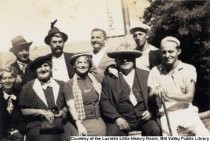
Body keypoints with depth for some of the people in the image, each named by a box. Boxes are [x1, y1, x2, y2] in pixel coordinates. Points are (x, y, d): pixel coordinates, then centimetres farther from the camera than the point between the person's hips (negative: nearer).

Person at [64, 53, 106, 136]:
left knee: (101, 132, -17)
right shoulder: (69, 84, 2)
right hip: (82, 121, -3)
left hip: (98, 119, 3)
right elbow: (71, 106, -7)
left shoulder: (95, 79, 12)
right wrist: (79, 125, -18)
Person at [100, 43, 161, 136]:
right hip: (121, 119, -1)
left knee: (156, 131, -24)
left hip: (143, 117, 2)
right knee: (113, 133, -28)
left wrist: (151, 111, -3)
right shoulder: (109, 79, 7)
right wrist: (116, 117, -10)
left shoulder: (146, 75, 11)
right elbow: (104, 101, 2)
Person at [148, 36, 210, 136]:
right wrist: (155, 93, -24)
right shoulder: (155, 71, 3)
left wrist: (169, 95, -24)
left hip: (187, 111, 1)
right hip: (167, 114, 0)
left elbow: (189, 97, -7)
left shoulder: (189, 69, 1)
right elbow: (149, 97, 0)